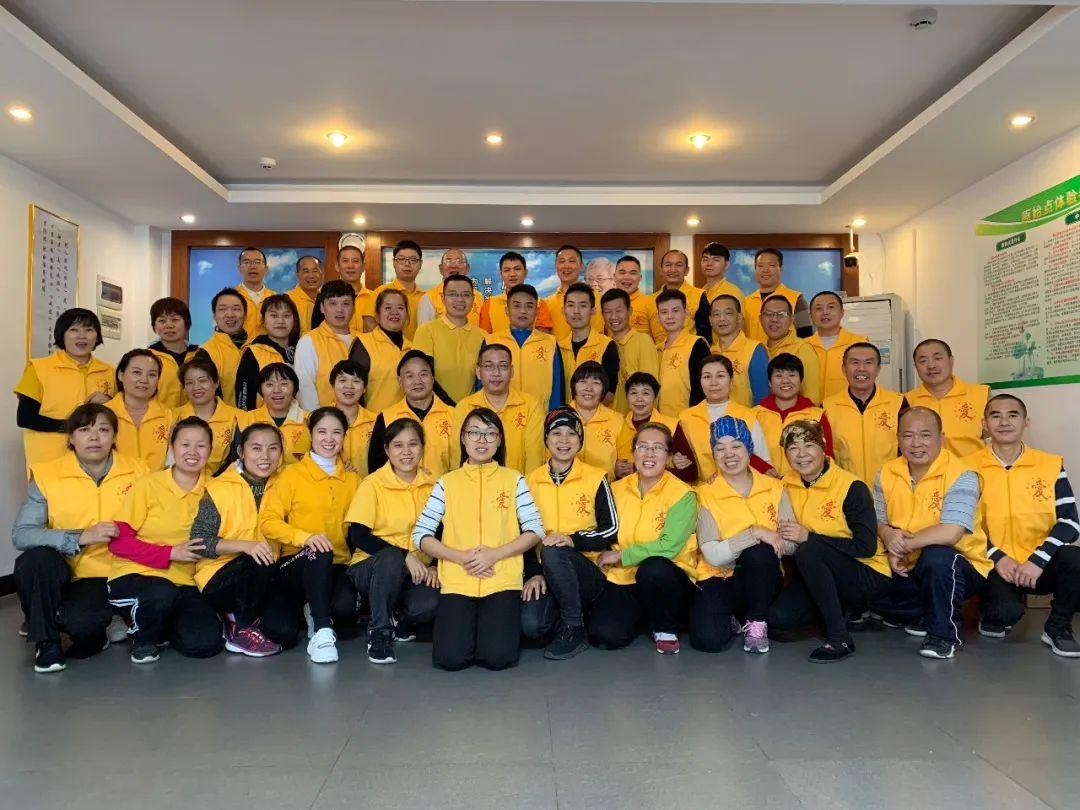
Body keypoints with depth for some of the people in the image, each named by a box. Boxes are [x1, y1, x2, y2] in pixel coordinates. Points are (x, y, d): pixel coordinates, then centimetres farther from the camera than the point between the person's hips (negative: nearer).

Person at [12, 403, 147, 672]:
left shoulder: (136, 471, -3)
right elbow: (20, 534, -16)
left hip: (111, 575, -1)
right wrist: (81, 537, -26)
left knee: (77, 621, -30)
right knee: (35, 559, -31)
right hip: (64, 572, 2)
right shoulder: (47, 475, -6)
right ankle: (45, 640, -6)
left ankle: (94, 634, 9)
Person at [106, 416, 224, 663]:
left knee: (207, 643, -19)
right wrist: (171, 553, -16)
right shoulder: (148, 485, -8)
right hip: (134, 575, -3)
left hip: (182, 582, 3)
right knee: (162, 594, -38)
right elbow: (118, 541, -10)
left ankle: (158, 628, 15)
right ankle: (143, 636, -2)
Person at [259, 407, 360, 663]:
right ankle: (321, 632, -27)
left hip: (336, 566, 3)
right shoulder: (292, 474, 1)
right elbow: (268, 521, -9)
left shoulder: (351, 480, 13)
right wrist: (305, 537, -25)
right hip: (297, 563, -3)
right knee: (319, 553, -37)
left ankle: (314, 610, 5)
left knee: (345, 606, -30)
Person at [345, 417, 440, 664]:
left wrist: (435, 566, -9)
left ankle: (400, 621, 7)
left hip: (417, 571, 3)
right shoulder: (373, 484, -8)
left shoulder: (432, 485, 4)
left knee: (431, 603, -30)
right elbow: (358, 537, -15)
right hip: (371, 567, -2)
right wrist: (405, 556, -24)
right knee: (391, 558, -37)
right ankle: (379, 632, -14)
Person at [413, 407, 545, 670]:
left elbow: (535, 530, 2)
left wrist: (495, 554, -12)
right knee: (450, 658, -16)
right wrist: (462, 557, -12)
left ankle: (497, 621, 16)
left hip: (503, 582, 0)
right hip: (457, 583, 1)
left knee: (498, 657, -17)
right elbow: (421, 535, 2)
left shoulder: (514, 479, 5)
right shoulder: (447, 482, 6)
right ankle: (463, 624, 17)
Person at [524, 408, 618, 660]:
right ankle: (563, 615, 7)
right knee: (531, 625, -28)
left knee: (553, 553, -36)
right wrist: (533, 573, -4)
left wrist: (572, 540, -18)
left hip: (587, 570, -2)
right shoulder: (532, 480, 8)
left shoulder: (596, 478, 1)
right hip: (546, 573, 2)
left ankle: (575, 629, -16)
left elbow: (611, 530, -3)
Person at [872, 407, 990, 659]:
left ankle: (944, 633, -14)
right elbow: (878, 521, 6)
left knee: (936, 555, -37)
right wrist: (887, 535, -17)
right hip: (909, 570, 7)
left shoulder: (961, 476, -19)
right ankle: (928, 613, 14)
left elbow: (950, 533, -31)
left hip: (961, 570, -6)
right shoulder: (887, 474, 0)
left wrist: (904, 543, -19)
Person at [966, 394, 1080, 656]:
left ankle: (1058, 627, -3)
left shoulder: (1051, 465, 3)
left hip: (1040, 565, 2)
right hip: (995, 565, -2)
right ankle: (994, 617, 11)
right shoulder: (970, 468, -1)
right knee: (1006, 610, -31)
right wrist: (996, 558, -13)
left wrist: (1038, 560, -17)